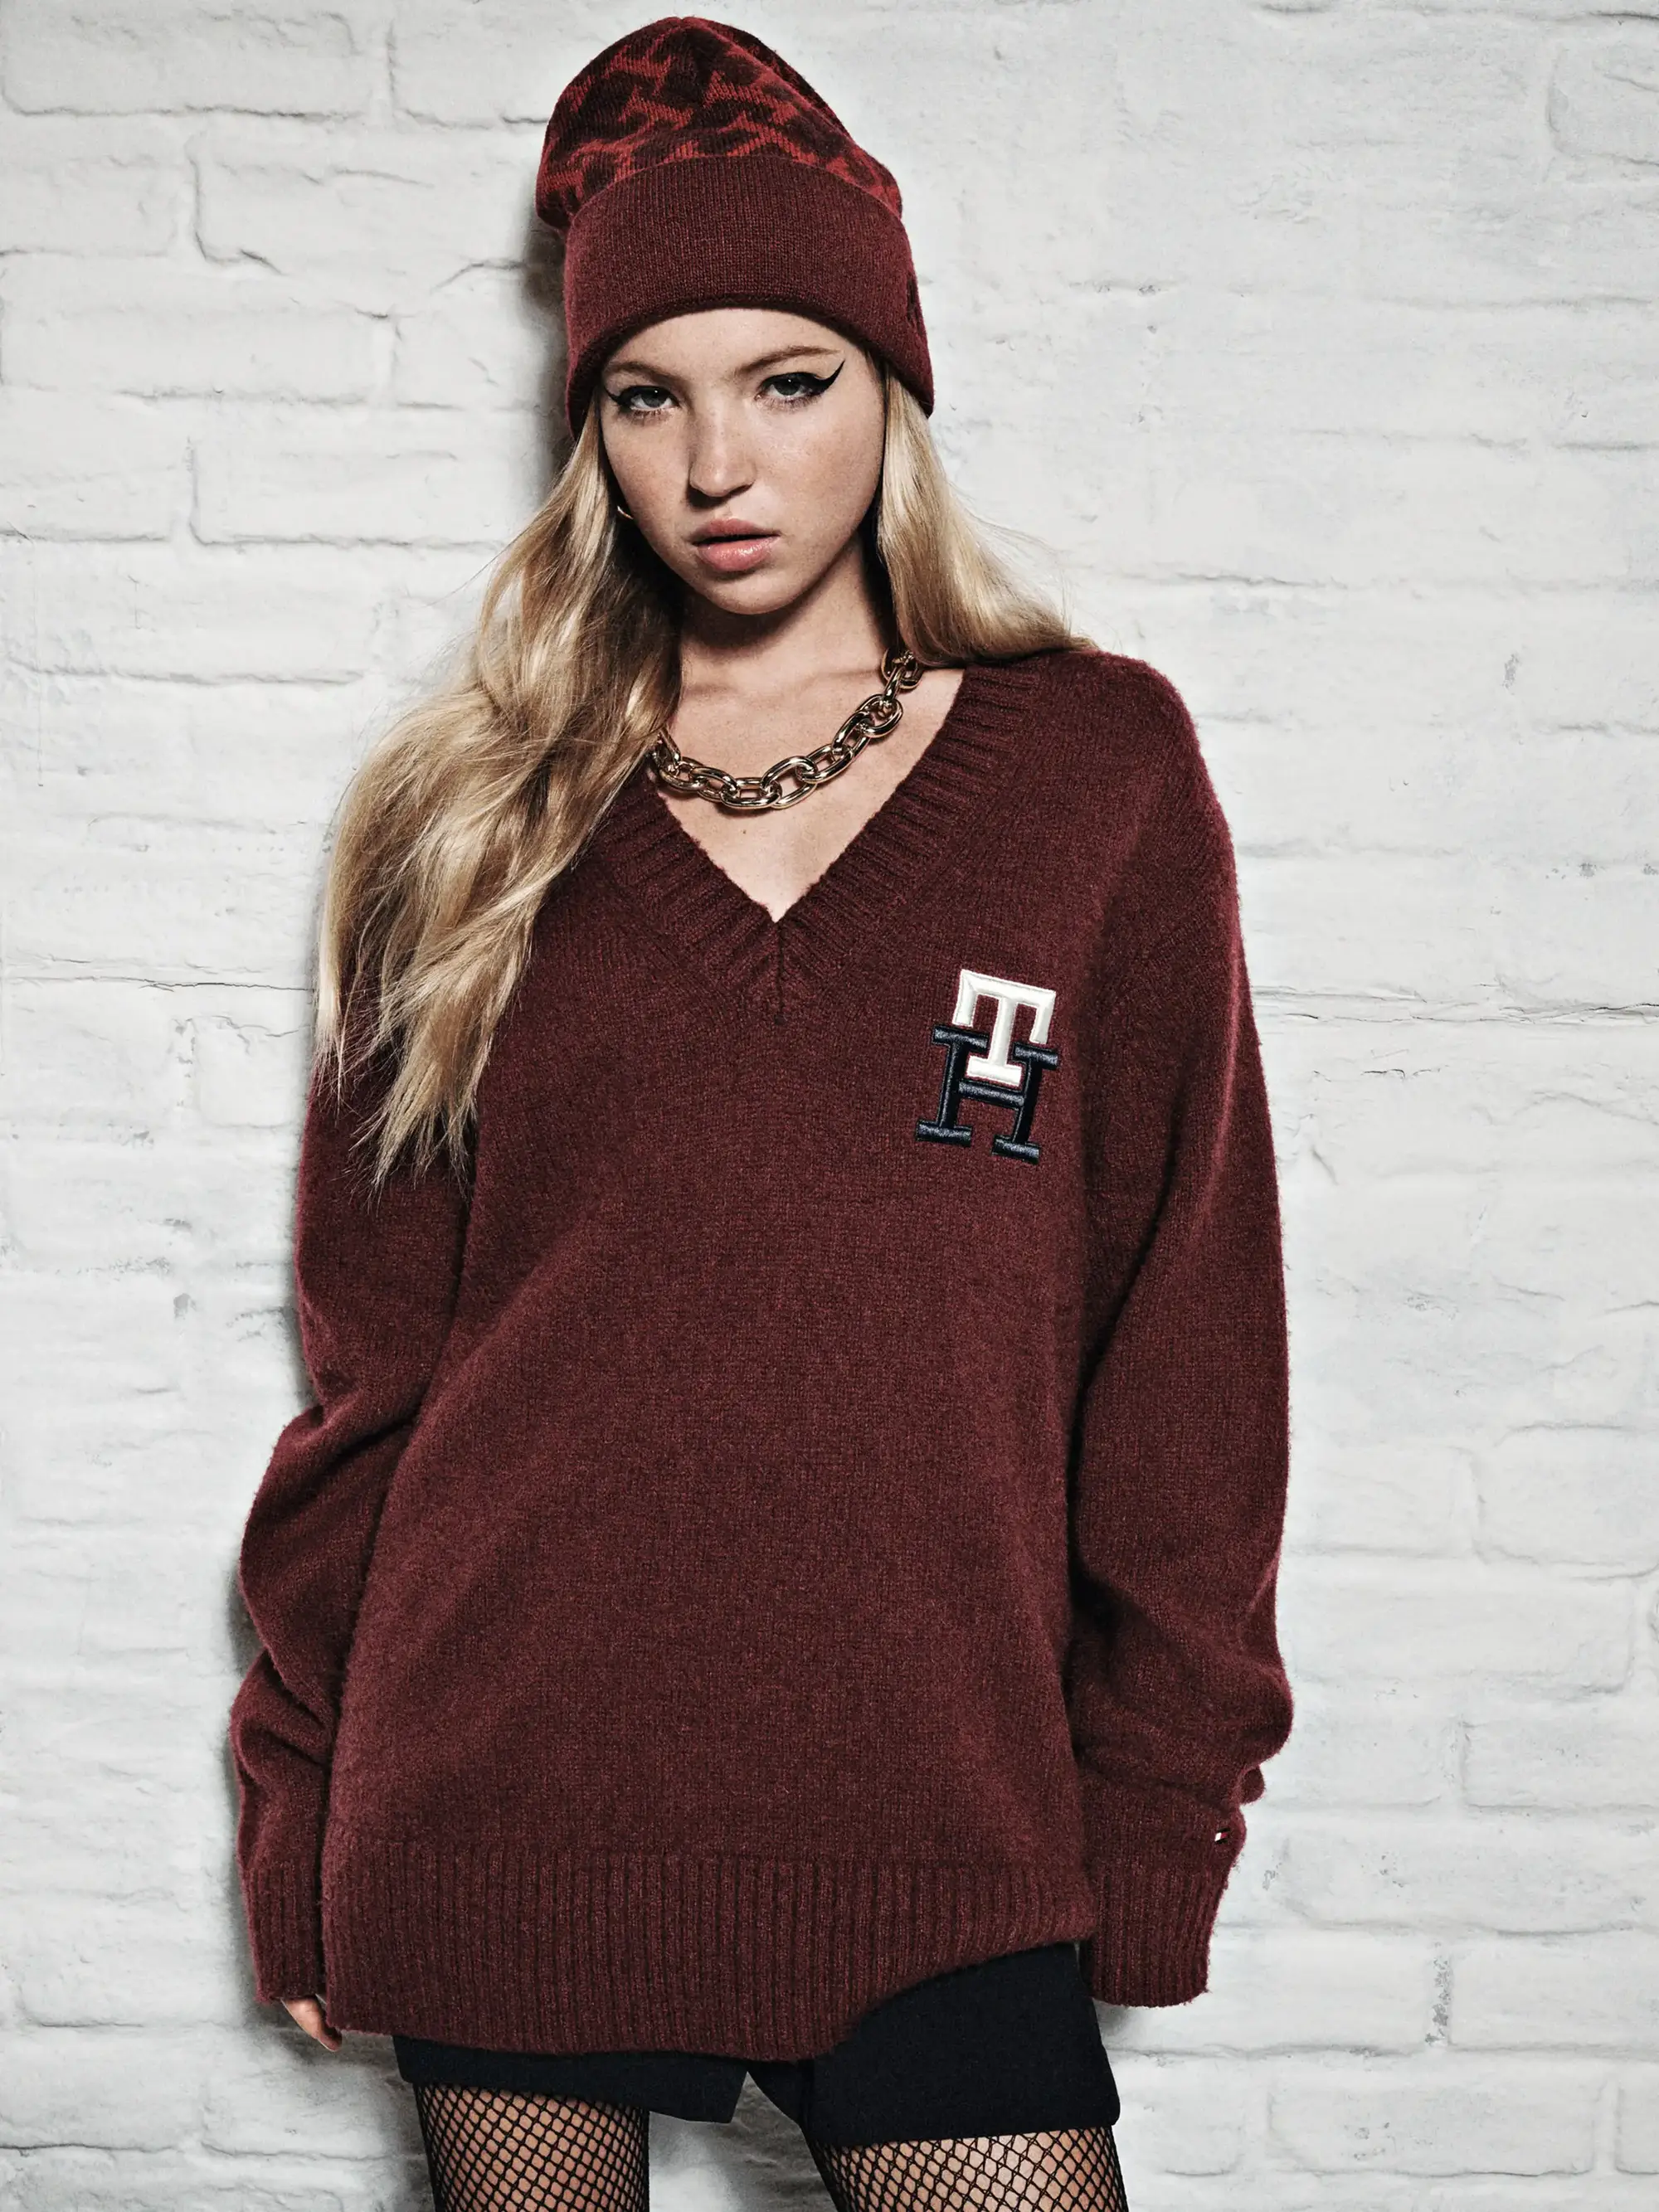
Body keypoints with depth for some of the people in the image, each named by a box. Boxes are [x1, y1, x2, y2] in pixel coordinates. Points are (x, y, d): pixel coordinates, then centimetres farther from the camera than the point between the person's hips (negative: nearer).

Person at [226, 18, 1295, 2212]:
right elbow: (371, 1350, 8)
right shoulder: (468, 819, 5)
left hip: (935, 1817, -1)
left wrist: (1162, 1793, 2)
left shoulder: (1098, 769, 2)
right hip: (495, 1813, 1)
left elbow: (1184, 1328, 3)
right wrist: (301, 1789, 7)